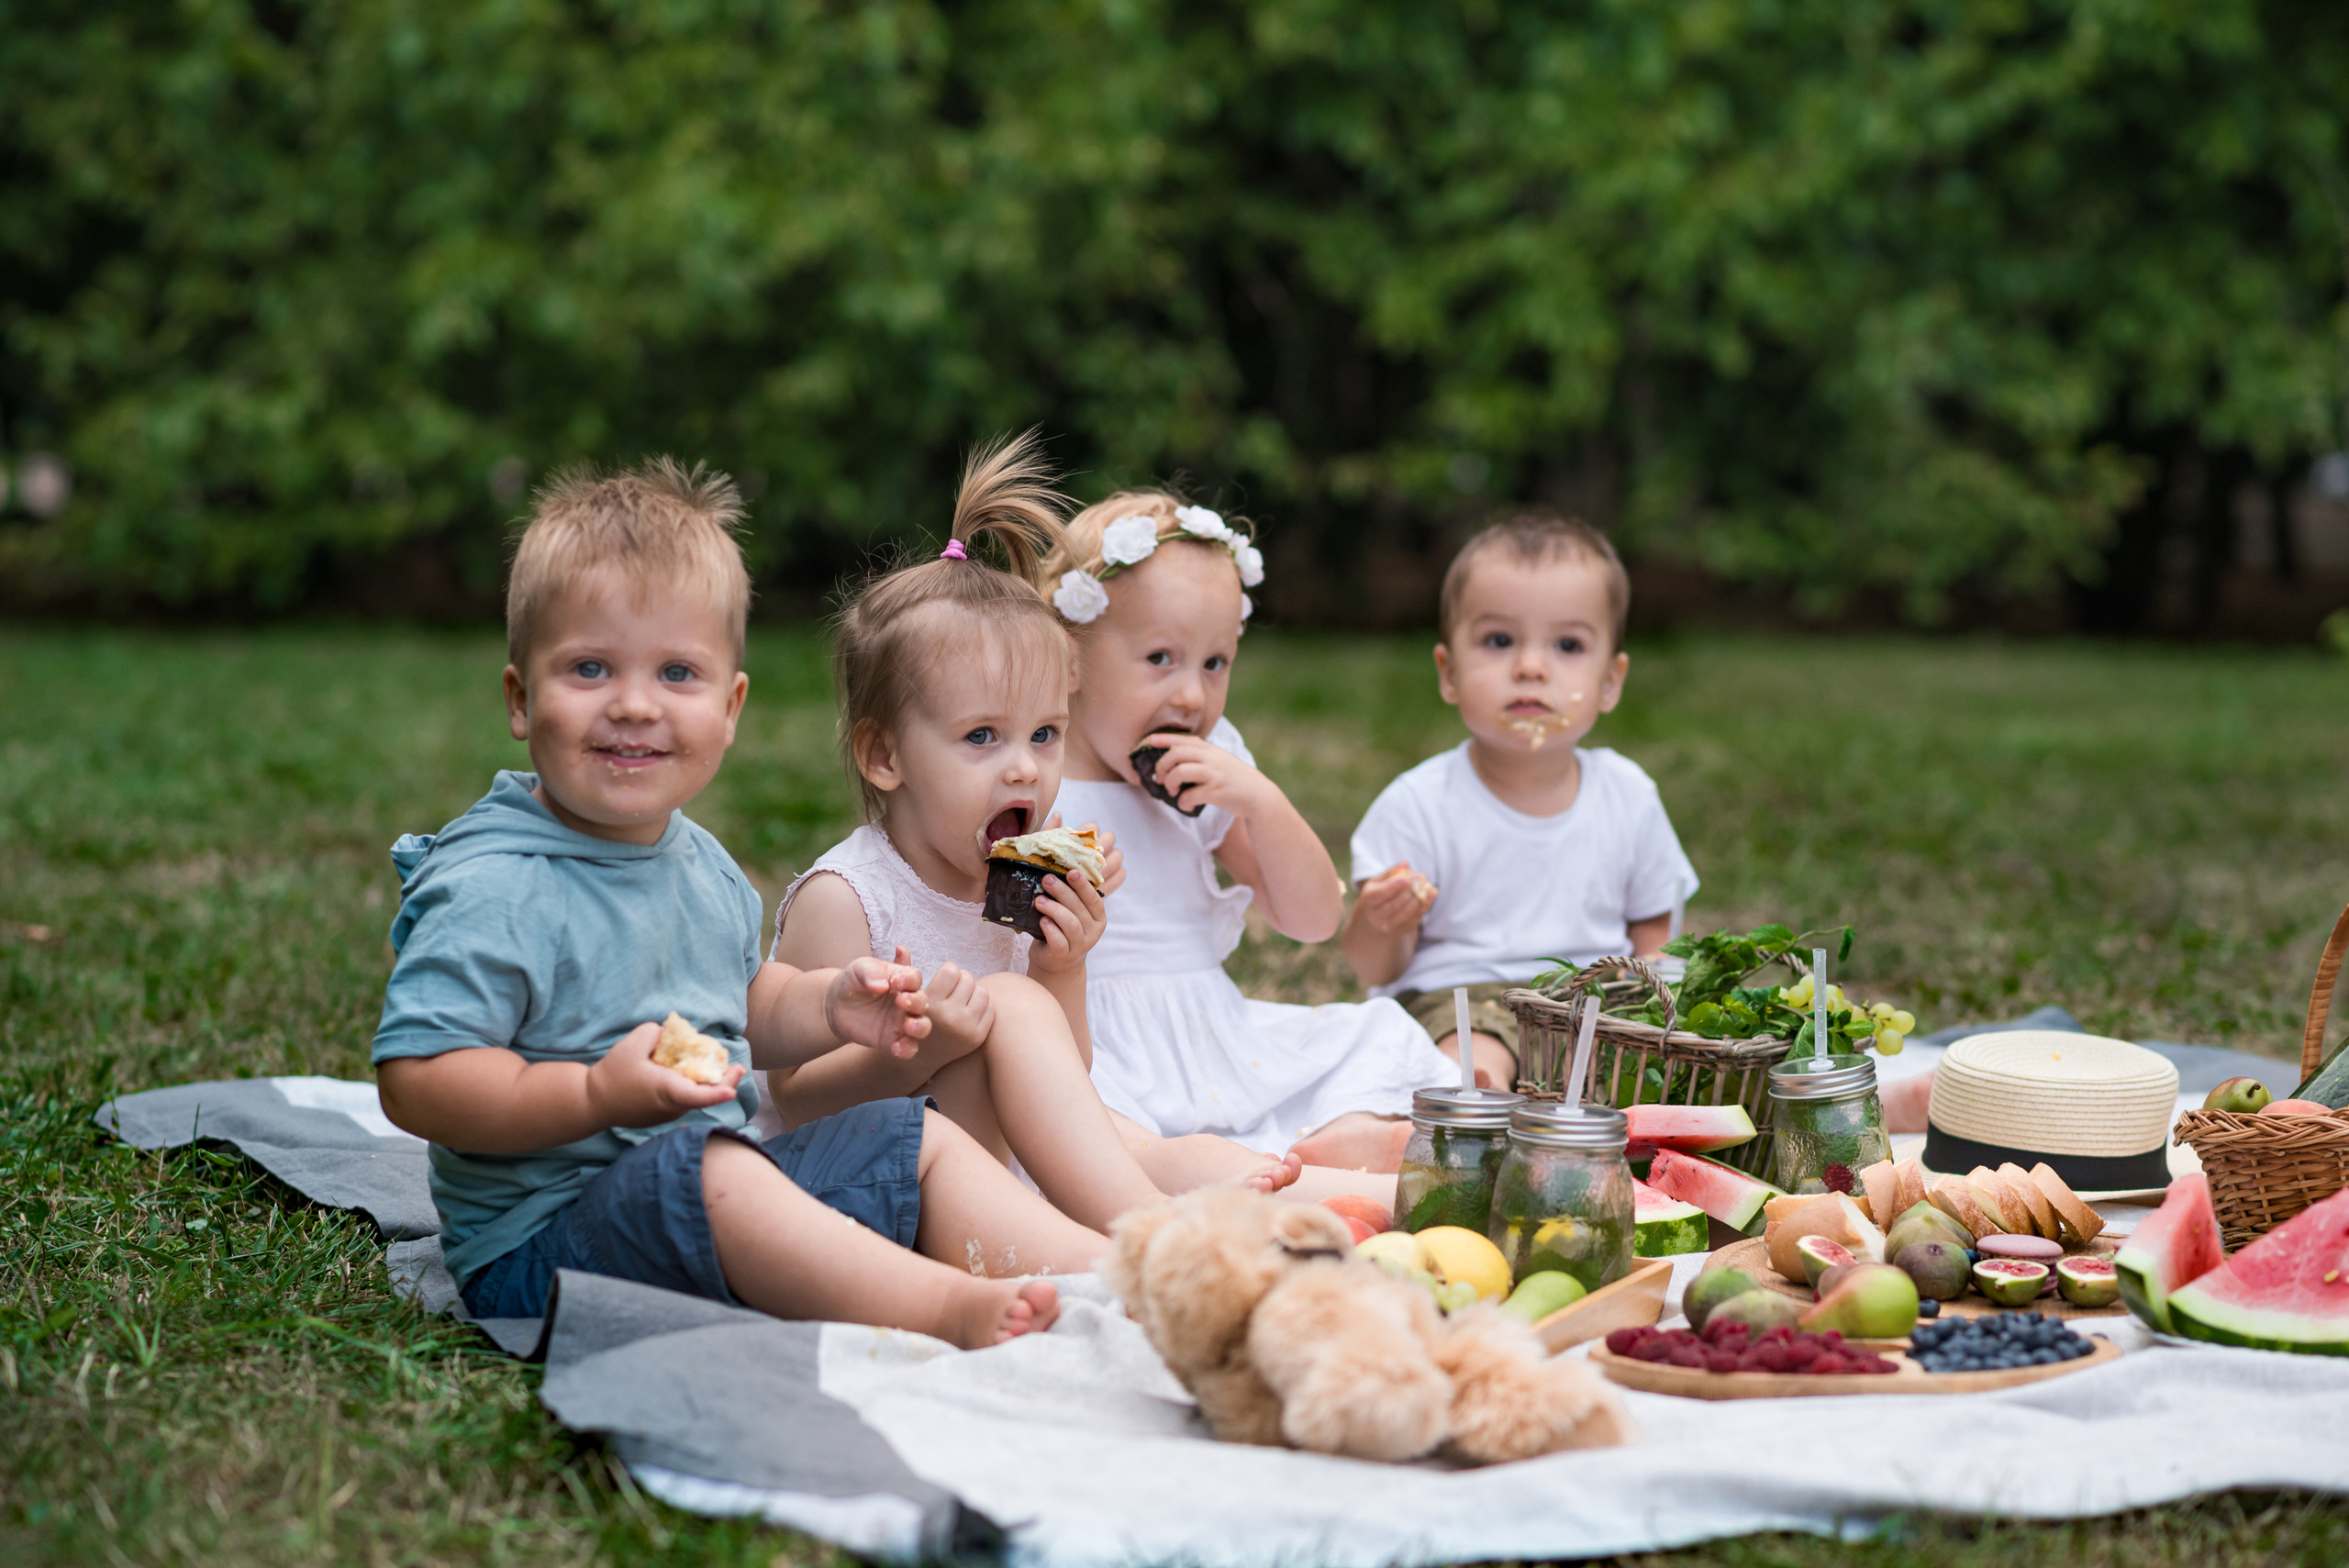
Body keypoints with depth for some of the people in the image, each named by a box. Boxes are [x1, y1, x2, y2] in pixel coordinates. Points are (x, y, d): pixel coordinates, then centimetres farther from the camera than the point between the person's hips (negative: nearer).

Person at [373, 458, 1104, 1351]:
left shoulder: (699, 864, 10)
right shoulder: (494, 890, -19)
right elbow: (414, 1082, -24)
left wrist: (828, 1007, 5)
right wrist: (600, 1093, -32)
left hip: (720, 1202, 9)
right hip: (543, 1237, -9)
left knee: (922, 1141, 7)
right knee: (707, 1170, -36)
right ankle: (953, 1311, -43)